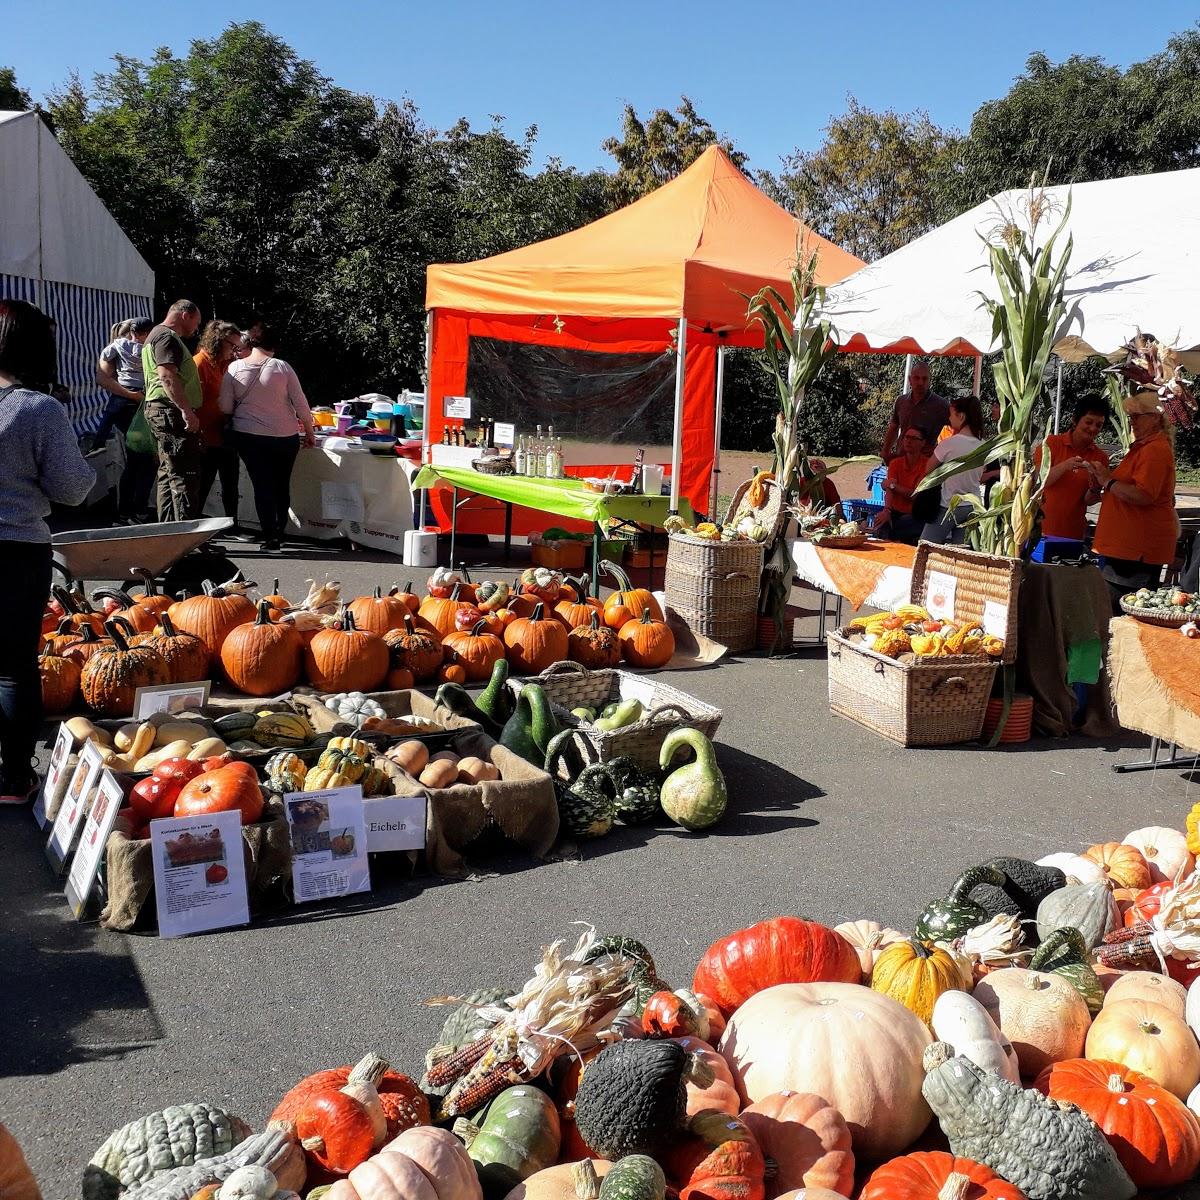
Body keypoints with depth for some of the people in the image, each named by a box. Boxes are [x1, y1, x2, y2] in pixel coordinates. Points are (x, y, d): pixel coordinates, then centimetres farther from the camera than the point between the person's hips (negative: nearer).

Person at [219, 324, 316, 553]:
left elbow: (226, 408, -2)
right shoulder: (282, 367, -7)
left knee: (262, 486, 4)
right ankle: (280, 533, 21)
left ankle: (270, 539, -2)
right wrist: (309, 433, 8)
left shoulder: (234, 369, -4)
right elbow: (301, 405, -4)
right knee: (282, 485, 15)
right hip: (285, 437, 0)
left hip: (249, 436, 0)